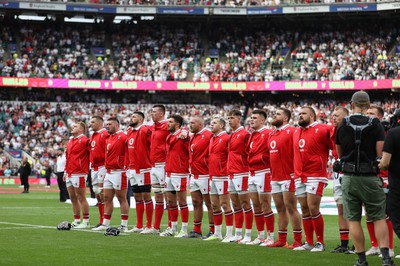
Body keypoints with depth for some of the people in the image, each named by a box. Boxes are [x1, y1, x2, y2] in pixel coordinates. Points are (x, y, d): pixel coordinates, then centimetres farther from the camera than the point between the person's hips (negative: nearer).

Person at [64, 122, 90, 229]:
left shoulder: (84, 140, -9)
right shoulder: (70, 141, 18)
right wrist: (66, 171, 20)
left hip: (79, 174, -9)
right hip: (69, 175, 9)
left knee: (81, 198, -5)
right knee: (73, 198, 10)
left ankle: (86, 222, 0)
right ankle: (76, 220, 16)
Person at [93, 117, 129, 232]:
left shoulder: (122, 137, -12)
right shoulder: (108, 138, 16)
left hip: (119, 172, -9)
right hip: (108, 173, 9)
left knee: (122, 199, -3)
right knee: (107, 198, 10)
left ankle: (124, 225, 1)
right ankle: (105, 224, 15)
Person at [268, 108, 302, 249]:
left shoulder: (291, 132, -10)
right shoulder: (272, 134, 17)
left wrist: (295, 172, -16)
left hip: (288, 177, -8)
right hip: (275, 177, 8)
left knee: (291, 208, -8)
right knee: (280, 209, 10)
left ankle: (297, 241, -5)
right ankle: (282, 239, 15)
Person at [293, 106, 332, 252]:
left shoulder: (322, 130, -8)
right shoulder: (296, 132, 15)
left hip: (315, 176, -7)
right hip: (300, 177, 7)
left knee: (313, 208, -11)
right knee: (305, 210, 8)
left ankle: (320, 243, -2)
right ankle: (309, 243, 14)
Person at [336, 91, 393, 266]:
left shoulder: (342, 126, 1)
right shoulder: (375, 125, -6)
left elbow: (339, 154, 10)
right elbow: (381, 153, -10)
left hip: (349, 178, 1)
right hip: (370, 177, -1)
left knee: (353, 219, 8)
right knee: (379, 218, 7)